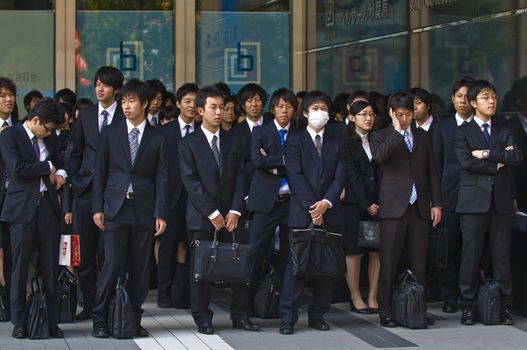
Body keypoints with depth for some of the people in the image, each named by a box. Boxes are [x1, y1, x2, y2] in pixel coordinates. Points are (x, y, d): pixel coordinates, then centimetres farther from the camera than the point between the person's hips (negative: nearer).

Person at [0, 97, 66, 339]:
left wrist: (60, 172, 8)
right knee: (20, 267, -1)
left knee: (50, 267, 3)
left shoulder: (50, 137, 14)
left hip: (47, 205, 5)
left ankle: (52, 321, 9)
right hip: (22, 208, -5)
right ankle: (19, 323, 8)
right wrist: (47, 168, -8)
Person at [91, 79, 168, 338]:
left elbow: (162, 178, 4)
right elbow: (100, 172, 7)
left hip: (144, 210, 1)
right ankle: (100, 320, 2)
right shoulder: (110, 133, 7)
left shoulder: (157, 138, 6)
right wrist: (98, 207, 0)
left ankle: (133, 319, 11)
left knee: (139, 268, 2)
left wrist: (160, 214, -3)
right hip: (115, 209, -1)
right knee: (113, 265, -6)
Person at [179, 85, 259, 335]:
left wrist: (235, 211, -6)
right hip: (201, 216, -3)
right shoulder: (189, 144, 1)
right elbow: (191, 182, -7)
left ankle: (240, 315, 7)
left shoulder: (233, 142, 11)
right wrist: (212, 213, -12)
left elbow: (239, 178, 6)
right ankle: (202, 318, 10)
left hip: (230, 214, 3)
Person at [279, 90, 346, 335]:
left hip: (330, 213, 4)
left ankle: (318, 315, 12)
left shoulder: (337, 143, 15)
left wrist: (326, 203, -11)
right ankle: (288, 318, -5)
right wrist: (312, 206, -14)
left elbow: (339, 177, 5)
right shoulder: (295, 141, 5)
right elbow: (295, 177, -5)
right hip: (301, 213, -3)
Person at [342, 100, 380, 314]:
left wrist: (380, 202, 0)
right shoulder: (347, 143, 0)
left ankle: (373, 297, 5)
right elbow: (352, 175, -6)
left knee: (377, 251, 0)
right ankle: (356, 298, 4)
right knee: (354, 251, -1)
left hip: (377, 203, 4)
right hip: (355, 203, -4)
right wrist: (366, 204, -10)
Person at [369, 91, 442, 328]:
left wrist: (436, 203, 8)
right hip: (393, 207, -3)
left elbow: (432, 172, 15)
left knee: (418, 262, 4)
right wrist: (397, 131, -12)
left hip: (419, 208, 4)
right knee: (389, 261, -2)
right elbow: (378, 156, -19)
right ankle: (385, 311, 3)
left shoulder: (424, 137, 16)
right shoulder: (381, 136, 4)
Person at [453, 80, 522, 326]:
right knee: (471, 255, -2)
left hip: (501, 201, 3)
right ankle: (468, 306, 5)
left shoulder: (504, 133, 16)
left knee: (502, 255, 3)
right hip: (474, 200, -3)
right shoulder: (463, 132, 6)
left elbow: (516, 158, -3)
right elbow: (467, 162, -10)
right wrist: (498, 164, -6)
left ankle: (504, 306, 7)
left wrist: (487, 154, -10)